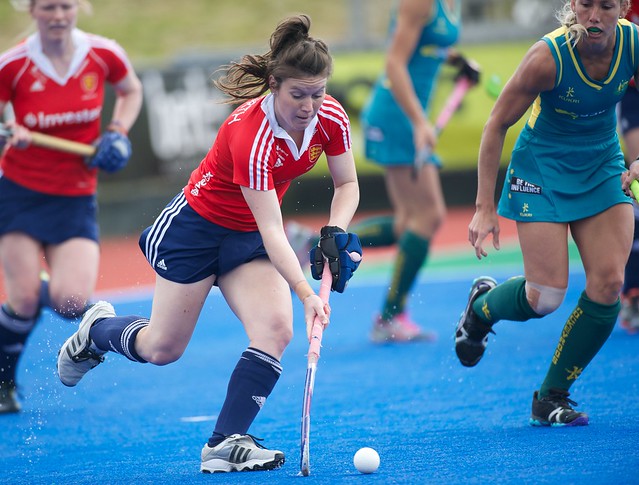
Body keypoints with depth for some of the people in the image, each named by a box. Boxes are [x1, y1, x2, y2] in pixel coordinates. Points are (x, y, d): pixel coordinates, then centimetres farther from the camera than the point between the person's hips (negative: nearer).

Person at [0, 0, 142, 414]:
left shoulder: (104, 55, -6)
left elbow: (132, 90, 15)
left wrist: (118, 131, -2)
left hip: (76, 198, 1)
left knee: (72, 302, -15)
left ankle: (50, 289, 24)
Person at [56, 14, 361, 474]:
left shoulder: (331, 117, -16)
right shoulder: (250, 135, -35)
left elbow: (347, 184, 1)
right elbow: (272, 230, -35)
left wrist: (335, 233, -18)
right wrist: (305, 294, -43)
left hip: (249, 240, 5)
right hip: (196, 227, -5)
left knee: (276, 331, -18)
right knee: (163, 348, 6)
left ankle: (225, 444, -13)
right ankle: (96, 329, 39)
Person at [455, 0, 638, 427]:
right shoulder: (549, 56, -25)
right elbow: (497, 124, -16)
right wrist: (484, 207, -17)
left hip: (603, 171, 4)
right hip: (543, 171, -4)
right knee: (546, 296, -12)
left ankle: (551, 398, 3)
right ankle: (482, 304, 25)